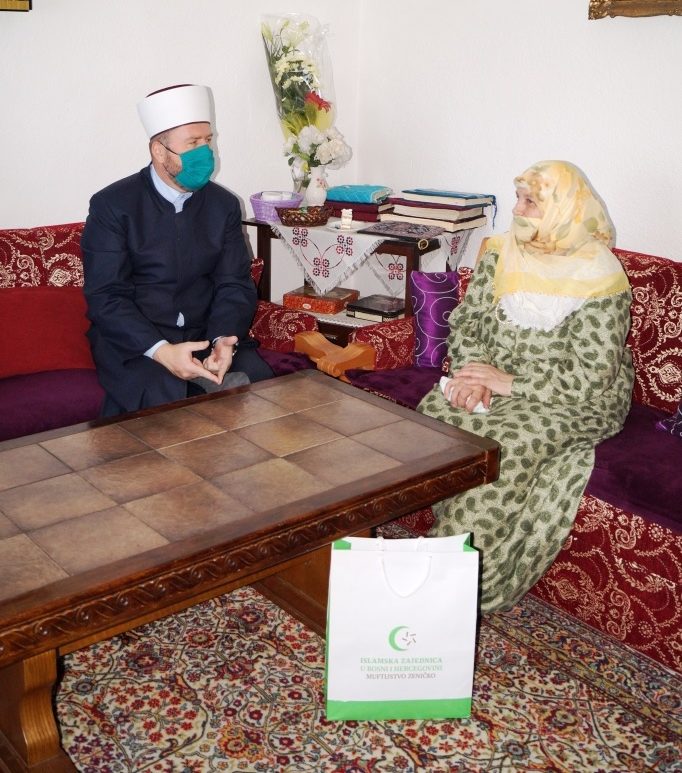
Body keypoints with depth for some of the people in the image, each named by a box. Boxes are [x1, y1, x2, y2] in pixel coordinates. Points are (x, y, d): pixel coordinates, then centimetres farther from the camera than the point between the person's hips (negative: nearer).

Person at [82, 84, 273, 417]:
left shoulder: (224, 205, 5)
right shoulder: (112, 205, -6)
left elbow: (236, 285, 2)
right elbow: (105, 296, -12)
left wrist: (223, 340, -20)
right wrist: (160, 351, -27)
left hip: (207, 334, 4)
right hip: (133, 341, -3)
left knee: (259, 383, -22)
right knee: (165, 397, -33)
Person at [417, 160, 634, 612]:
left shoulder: (599, 277, -14)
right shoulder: (502, 252, 3)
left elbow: (590, 379, -18)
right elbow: (466, 322, 5)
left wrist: (507, 381, -22)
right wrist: (473, 372, -16)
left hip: (571, 401, -5)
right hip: (495, 380, 6)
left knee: (512, 441, -34)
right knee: (435, 410, -22)